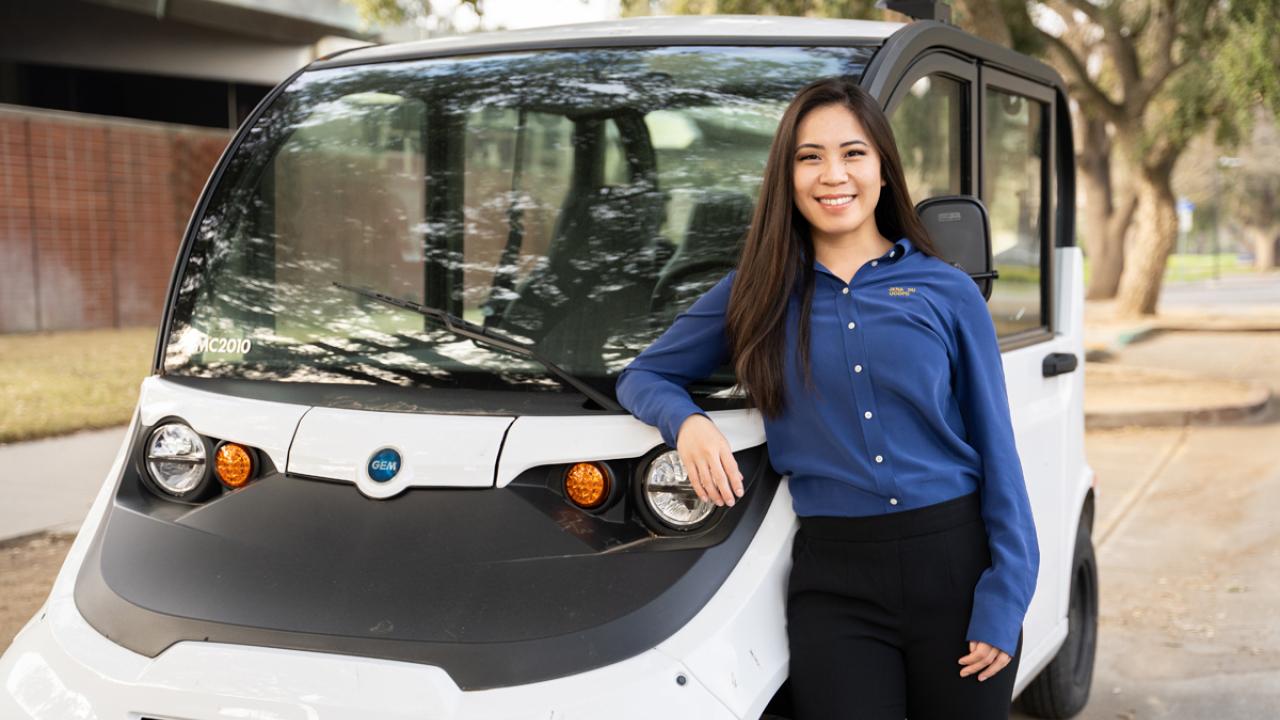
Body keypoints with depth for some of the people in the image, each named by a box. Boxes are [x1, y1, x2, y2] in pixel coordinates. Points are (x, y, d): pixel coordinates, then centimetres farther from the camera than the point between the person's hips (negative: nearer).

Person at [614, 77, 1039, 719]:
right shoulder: (757, 293, 6)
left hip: (956, 566, 0)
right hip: (835, 581, 0)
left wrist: (1004, 601, -5)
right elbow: (642, 376, 13)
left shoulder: (947, 292, 3)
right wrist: (686, 422, -10)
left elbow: (996, 453, 3)